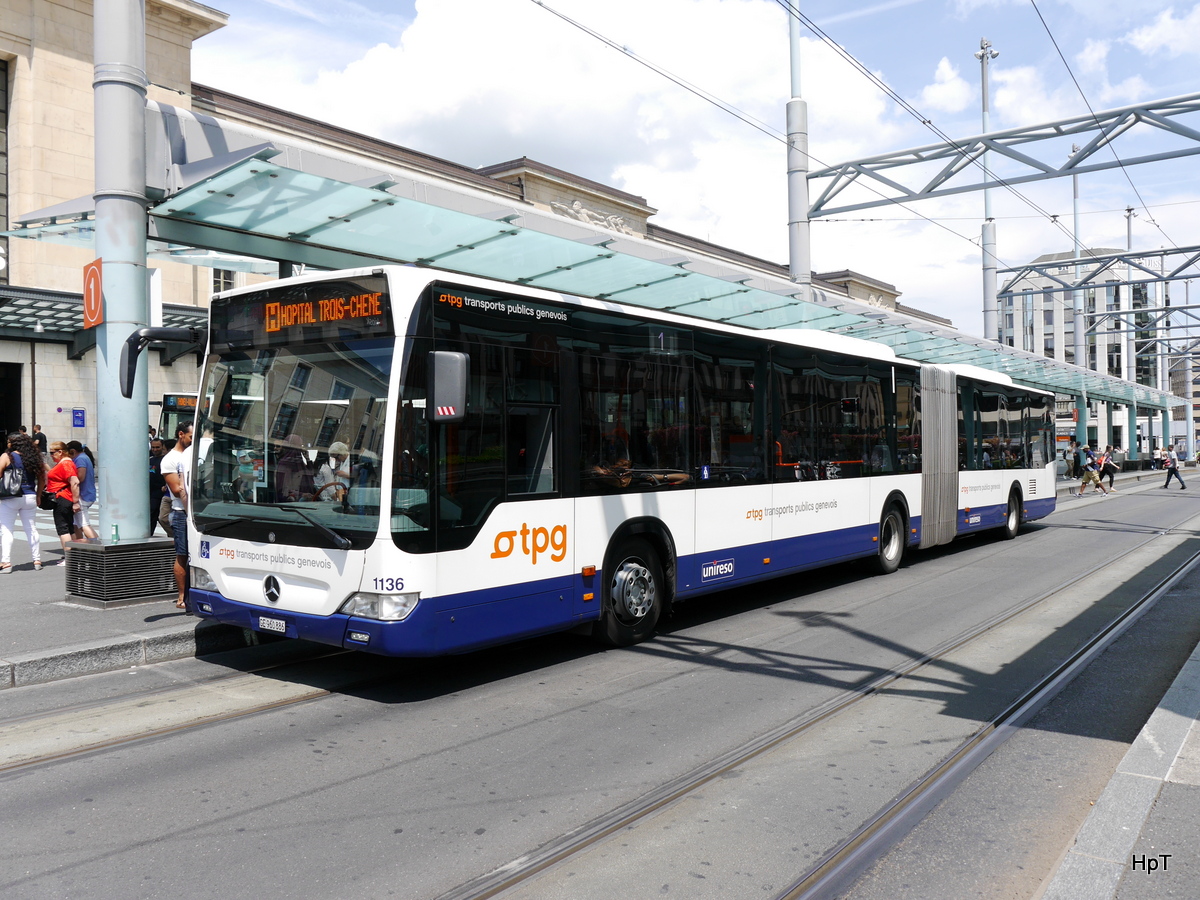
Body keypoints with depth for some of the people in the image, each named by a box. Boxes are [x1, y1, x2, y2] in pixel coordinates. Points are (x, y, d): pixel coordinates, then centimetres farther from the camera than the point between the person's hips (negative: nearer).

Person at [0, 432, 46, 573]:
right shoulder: (34, 458, 7)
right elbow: (42, 479, 9)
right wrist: (38, 496, 16)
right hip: (30, 498, 4)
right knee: (32, 529, 10)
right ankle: (37, 560, 13)